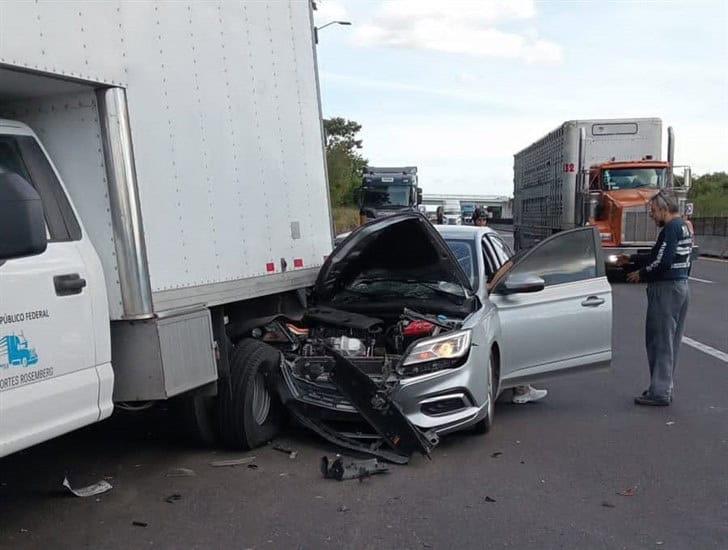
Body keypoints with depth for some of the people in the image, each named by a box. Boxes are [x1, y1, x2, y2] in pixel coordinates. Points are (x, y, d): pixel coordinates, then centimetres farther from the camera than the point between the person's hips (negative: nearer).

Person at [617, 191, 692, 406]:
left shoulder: (672, 228, -16)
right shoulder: (684, 227, 16)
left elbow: (662, 261, -24)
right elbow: (657, 255, 20)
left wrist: (641, 274, -9)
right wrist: (632, 259, 18)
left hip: (666, 288, -10)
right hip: (681, 286, 10)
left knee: (660, 341, -4)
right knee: (671, 342, 15)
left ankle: (659, 392, 0)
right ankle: (665, 388, 24)